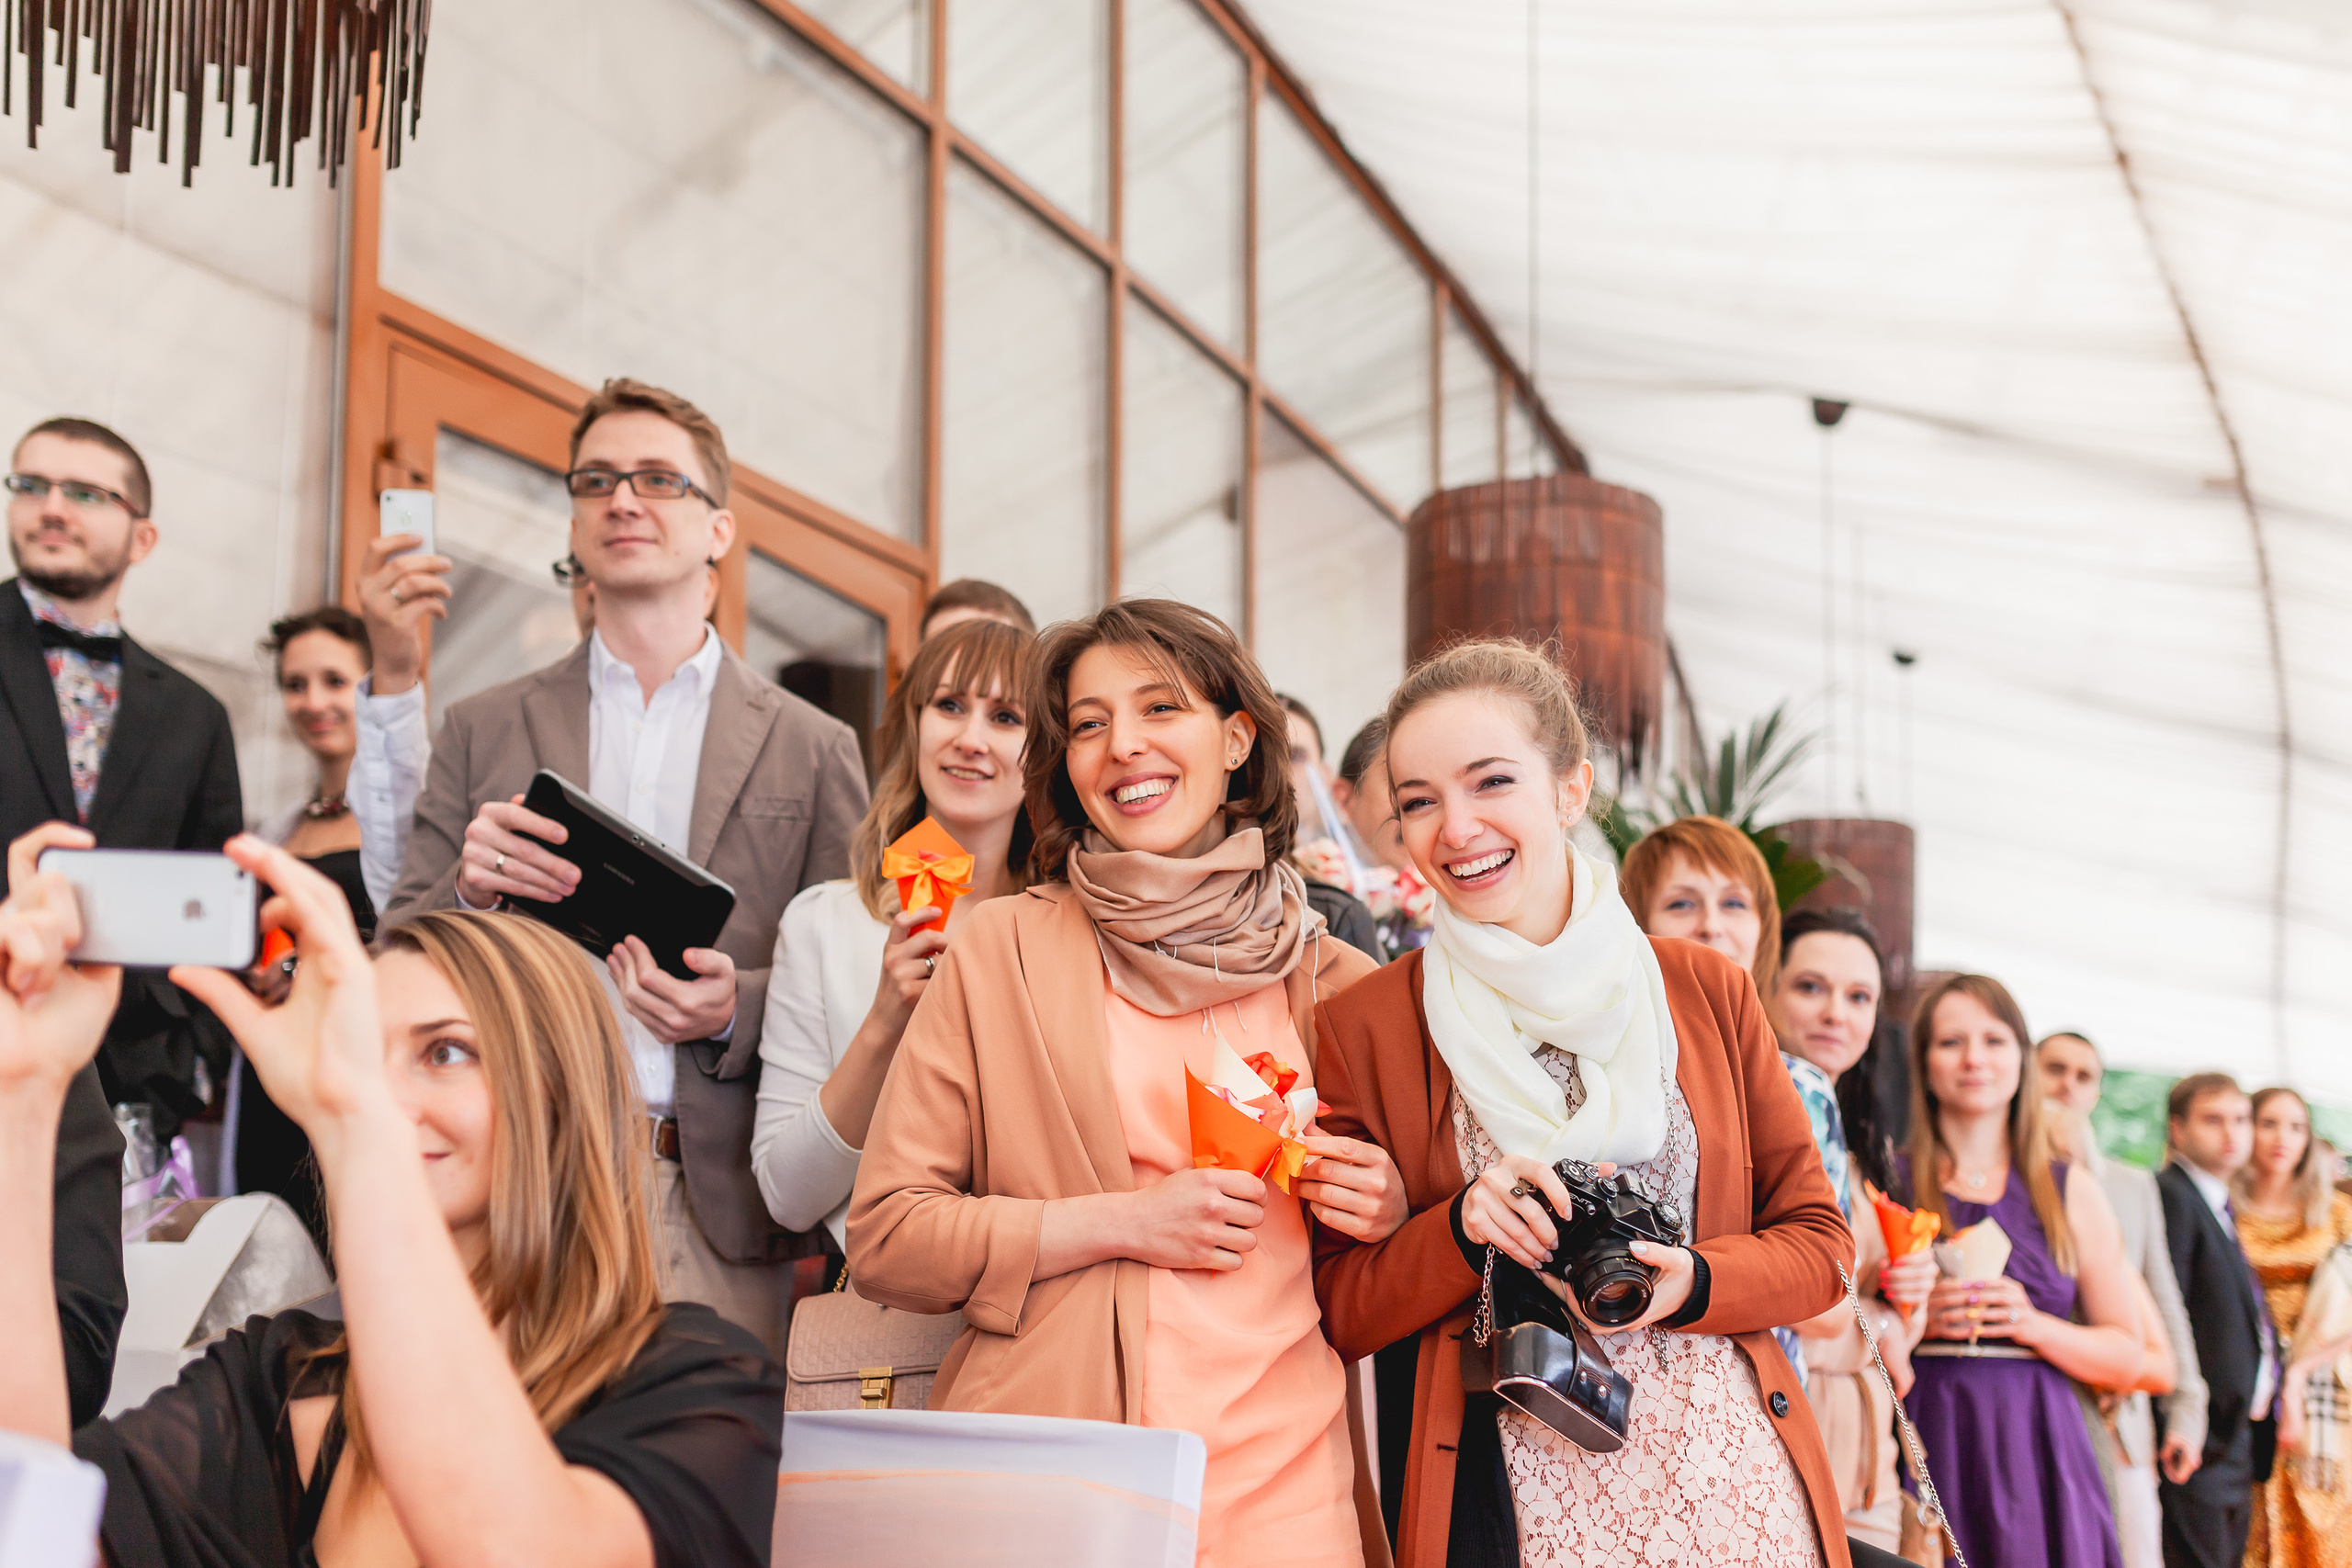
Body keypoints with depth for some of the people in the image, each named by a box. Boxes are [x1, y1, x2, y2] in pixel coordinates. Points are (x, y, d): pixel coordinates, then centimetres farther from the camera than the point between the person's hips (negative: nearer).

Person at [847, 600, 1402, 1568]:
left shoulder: (1331, 979, 9)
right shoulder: (1002, 950, 3)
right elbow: (884, 1239, -1)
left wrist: (1388, 1216, -1)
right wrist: (1121, 1223, -10)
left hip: (1283, 1483, 2)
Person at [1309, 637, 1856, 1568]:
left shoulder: (1708, 992, 4)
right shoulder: (1362, 1028, -1)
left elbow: (1818, 1242, 6)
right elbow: (1335, 1310, 0)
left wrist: (1692, 1283, -13)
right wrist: (1461, 1232, -18)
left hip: (1736, 1486, 2)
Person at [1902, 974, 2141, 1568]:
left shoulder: (2073, 1190, 10)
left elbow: (2126, 1357, 9)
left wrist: (2031, 1323, -7)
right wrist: (1913, 1319, -13)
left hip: (2037, 1453, 2)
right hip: (1924, 1446, -1)